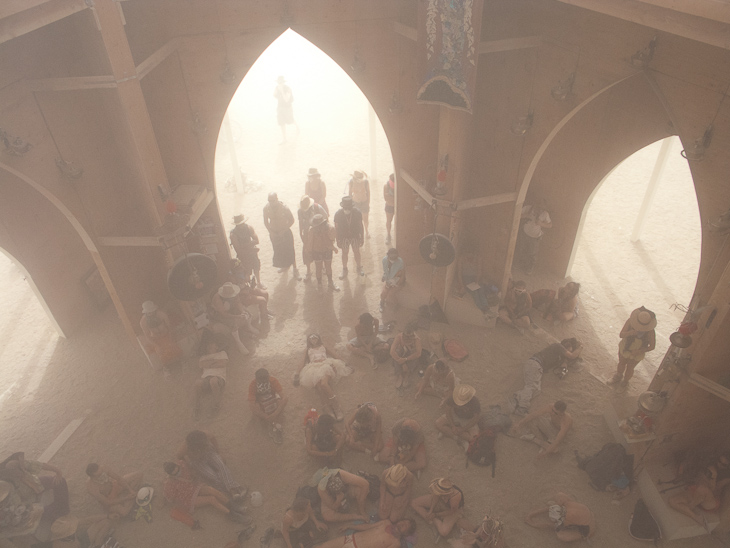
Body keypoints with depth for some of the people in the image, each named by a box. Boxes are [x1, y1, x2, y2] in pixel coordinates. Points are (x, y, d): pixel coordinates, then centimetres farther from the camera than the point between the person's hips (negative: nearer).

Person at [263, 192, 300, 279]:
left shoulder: (284, 208, -22)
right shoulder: (266, 208, -12)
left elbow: (291, 220, -12)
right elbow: (266, 222, 2)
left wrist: (283, 231, -15)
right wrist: (271, 232, -8)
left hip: (285, 232, -3)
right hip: (274, 233, 3)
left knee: (290, 251, 3)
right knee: (278, 251, 16)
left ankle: (294, 270, 20)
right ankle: (285, 266, 42)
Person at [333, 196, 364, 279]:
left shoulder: (357, 212, -18)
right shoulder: (338, 214, -19)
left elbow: (360, 225, -6)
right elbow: (336, 228, -8)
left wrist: (362, 238, 0)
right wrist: (338, 240, -5)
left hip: (355, 236, 0)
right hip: (344, 237, 0)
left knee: (356, 252, 16)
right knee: (344, 253, 15)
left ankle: (359, 267, 40)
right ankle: (344, 270, 36)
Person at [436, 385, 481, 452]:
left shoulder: (475, 402, -31)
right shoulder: (453, 396, -26)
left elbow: (476, 419, -23)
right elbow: (448, 410, -16)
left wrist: (462, 429, -25)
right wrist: (452, 426, -23)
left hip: (468, 420, -2)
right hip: (455, 415, 2)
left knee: (474, 438, -28)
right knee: (438, 425, -20)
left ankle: (447, 432, -13)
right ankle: (460, 440, -16)